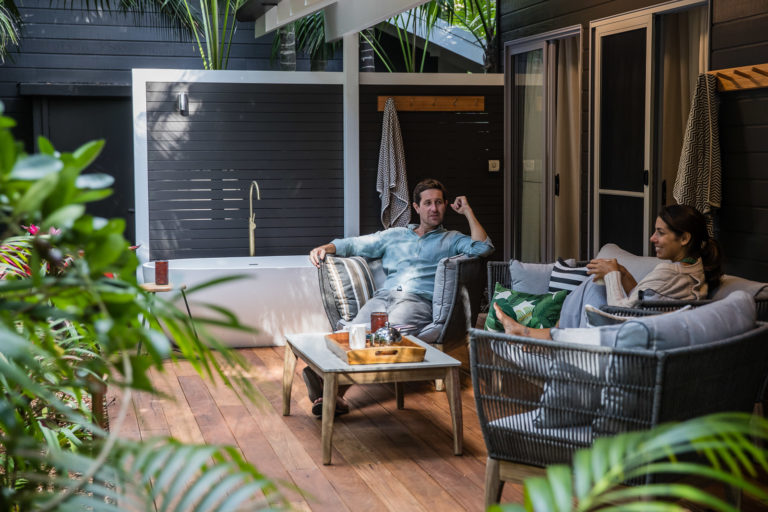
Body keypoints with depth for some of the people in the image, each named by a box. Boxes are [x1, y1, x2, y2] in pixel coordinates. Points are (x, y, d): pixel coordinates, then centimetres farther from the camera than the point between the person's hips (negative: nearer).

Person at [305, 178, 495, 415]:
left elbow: (483, 248, 7)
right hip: (383, 296, 4)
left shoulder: (452, 240, 25)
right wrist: (325, 248, 10)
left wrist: (467, 211, 15)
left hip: (418, 300, -4)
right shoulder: (394, 235, 33)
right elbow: (356, 244, 28)